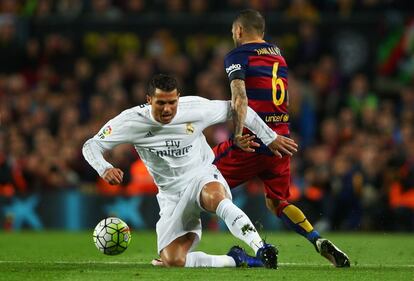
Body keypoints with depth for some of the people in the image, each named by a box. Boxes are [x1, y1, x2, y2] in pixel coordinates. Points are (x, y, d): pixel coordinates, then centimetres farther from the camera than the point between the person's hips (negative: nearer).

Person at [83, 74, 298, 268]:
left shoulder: (195, 108, -14)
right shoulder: (133, 120, -13)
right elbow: (91, 146, -9)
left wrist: (271, 138, 6)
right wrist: (104, 169, -30)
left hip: (203, 178, -2)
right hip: (171, 195, 2)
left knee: (214, 197, -43)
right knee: (172, 261, -19)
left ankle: (261, 250, -48)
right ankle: (234, 260, -8)